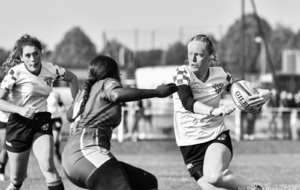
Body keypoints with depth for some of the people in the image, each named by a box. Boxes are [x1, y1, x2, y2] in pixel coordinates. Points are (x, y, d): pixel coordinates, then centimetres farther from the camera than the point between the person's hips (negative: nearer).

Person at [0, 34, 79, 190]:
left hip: (42, 121, 2)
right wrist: (20, 110, -33)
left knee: (48, 166, -24)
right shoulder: (16, 73, -15)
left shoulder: (51, 69, -6)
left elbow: (72, 78, 14)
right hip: (19, 124, -2)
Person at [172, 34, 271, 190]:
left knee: (214, 176, -33)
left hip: (217, 136, -1)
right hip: (190, 144, 1)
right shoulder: (183, 73, -10)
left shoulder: (220, 74, -2)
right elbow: (187, 102, -29)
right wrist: (213, 111, -48)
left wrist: (263, 94, -12)